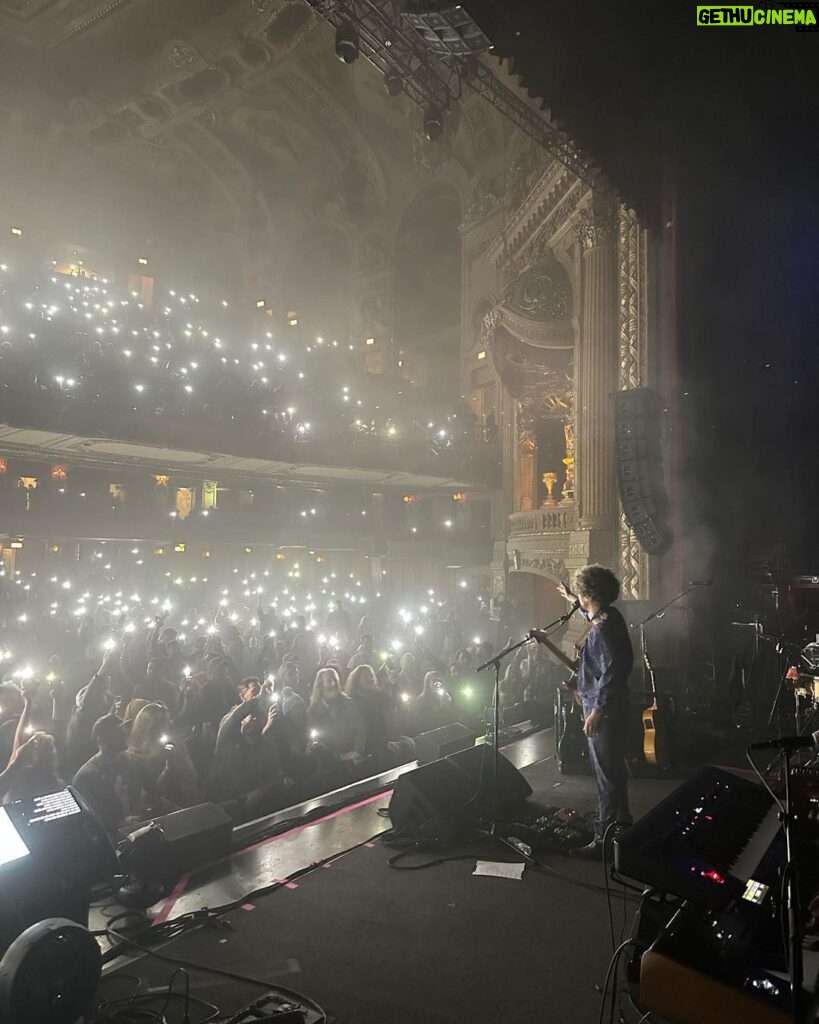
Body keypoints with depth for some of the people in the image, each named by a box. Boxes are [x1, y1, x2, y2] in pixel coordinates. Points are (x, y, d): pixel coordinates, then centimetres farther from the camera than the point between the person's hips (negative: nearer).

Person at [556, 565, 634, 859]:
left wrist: (597, 710, -26)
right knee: (614, 768, 22)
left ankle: (606, 839, 5)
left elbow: (610, 672, -28)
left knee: (607, 774, -3)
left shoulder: (602, 629, -23)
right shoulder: (610, 616, 6)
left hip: (604, 712, -10)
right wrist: (576, 602, 38)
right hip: (613, 706, 10)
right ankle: (621, 823, 37)